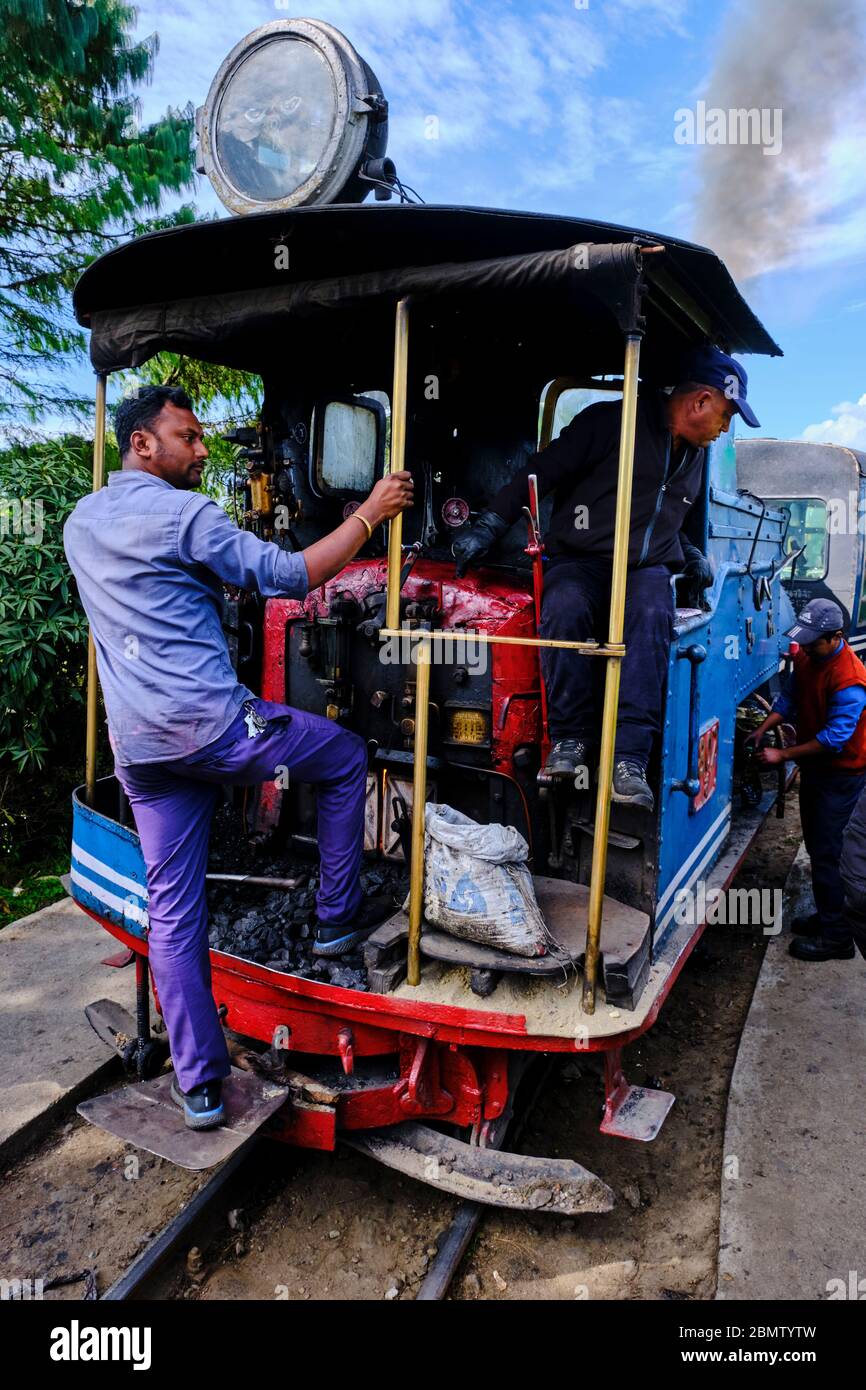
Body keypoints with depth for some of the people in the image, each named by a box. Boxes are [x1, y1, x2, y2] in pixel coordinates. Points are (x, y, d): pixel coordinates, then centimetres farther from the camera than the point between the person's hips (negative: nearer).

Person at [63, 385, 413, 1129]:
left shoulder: (81, 524, 17)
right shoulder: (183, 513, -8)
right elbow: (291, 575, -12)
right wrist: (370, 513, -5)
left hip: (138, 747, 8)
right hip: (213, 726, -7)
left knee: (172, 911, 11)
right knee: (347, 756, 16)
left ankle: (199, 1086, 19)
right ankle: (338, 916, 24)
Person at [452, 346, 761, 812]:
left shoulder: (695, 454, 22)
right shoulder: (612, 421, -3)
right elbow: (543, 471, -6)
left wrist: (691, 554, 19)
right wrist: (489, 527, -15)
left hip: (647, 569, 4)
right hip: (581, 560, -4)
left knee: (652, 616, -34)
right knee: (563, 610, -39)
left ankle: (629, 759, -39)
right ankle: (571, 738, -24)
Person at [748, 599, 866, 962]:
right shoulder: (806, 657, 0)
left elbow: (834, 737, -27)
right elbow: (789, 699, 8)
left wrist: (783, 755, -24)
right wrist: (763, 729, -8)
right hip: (814, 765, 9)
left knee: (825, 851, -6)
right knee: (815, 845, 17)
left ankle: (836, 937, 5)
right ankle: (827, 915, 32)